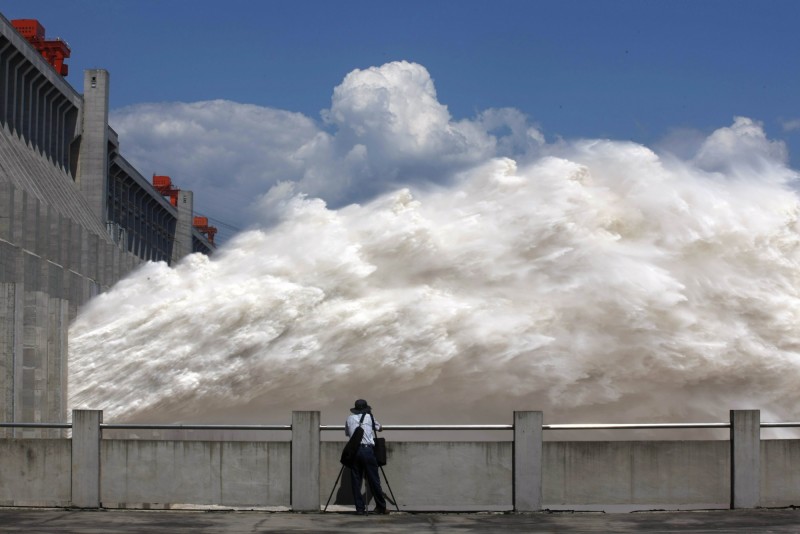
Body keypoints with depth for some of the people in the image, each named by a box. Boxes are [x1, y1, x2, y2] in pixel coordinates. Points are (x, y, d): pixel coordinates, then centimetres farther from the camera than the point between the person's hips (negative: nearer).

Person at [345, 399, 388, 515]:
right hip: (367, 450, -2)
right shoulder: (369, 417, 8)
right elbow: (379, 428, 24)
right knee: (374, 480, 4)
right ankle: (381, 507, 11)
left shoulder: (349, 419, 13)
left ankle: (360, 508, 4)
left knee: (355, 481, 5)